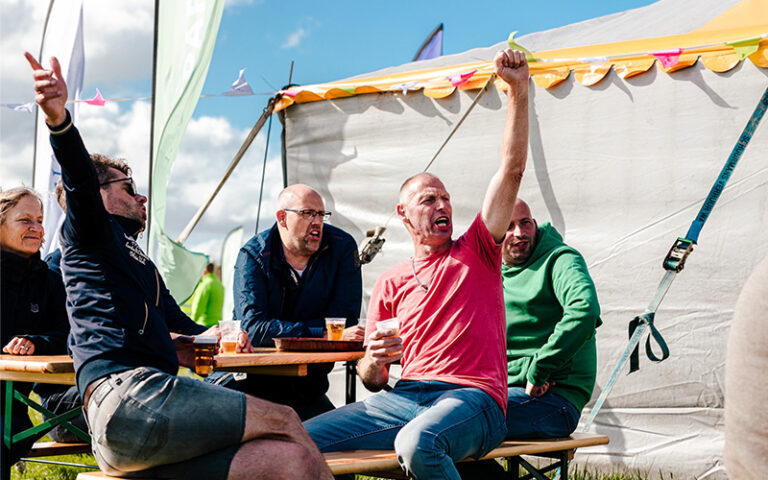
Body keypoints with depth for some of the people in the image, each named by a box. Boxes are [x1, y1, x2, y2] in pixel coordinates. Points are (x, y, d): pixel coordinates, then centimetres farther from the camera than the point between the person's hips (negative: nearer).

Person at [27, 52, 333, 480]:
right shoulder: (91, 235, 12)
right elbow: (81, 184, -9)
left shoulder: (144, 266, 37)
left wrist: (217, 335, 18)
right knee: (284, 421, -11)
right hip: (124, 395, -8)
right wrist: (60, 119, -30)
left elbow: (181, 328, 42)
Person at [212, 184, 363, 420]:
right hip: (251, 378, -2)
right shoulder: (253, 256, -9)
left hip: (306, 383, 2)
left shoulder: (342, 247, -4)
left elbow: (344, 320, -10)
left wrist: (281, 331, -19)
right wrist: (327, 334, -30)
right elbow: (253, 327, -22)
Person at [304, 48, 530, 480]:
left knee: (417, 442, -39)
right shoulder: (391, 283, 20)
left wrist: (518, 91, -5)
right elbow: (372, 381, 19)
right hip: (404, 398, 3)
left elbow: (512, 170, 3)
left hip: (470, 398, -3)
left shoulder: (476, 253, 14)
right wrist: (375, 361, -7)